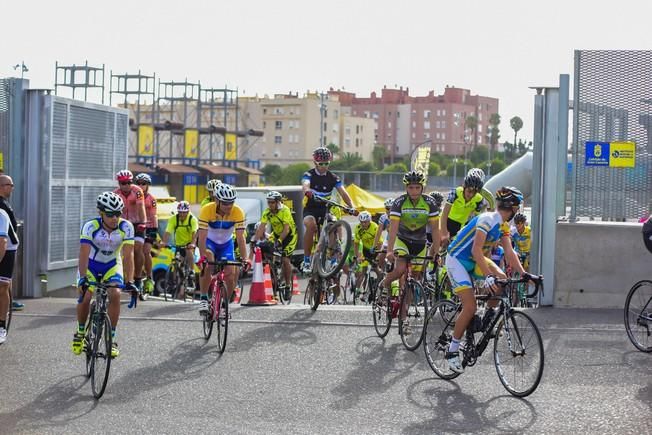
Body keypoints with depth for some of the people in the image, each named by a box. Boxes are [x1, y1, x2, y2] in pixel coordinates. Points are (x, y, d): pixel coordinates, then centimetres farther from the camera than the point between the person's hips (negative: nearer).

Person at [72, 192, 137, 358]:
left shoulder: (126, 227, -24)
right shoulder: (90, 227, -28)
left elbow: (128, 255, -28)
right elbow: (84, 254, -35)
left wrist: (130, 282, -37)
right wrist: (82, 278, -47)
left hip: (112, 265, 1)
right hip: (91, 265, -1)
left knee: (115, 294, -23)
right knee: (85, 296, -19)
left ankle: (111, 339, -10)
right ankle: (80, 332, 9)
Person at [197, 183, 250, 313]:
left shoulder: (238, 212, -26)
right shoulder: (206, 210, -30)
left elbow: (240, 237, -25)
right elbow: (202, 236, -33)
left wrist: (245, 258, -35)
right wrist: (203, 256, -46)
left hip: (226, 244, 2)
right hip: (209, 241, -2)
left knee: (231, 276, -7)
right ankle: (203, 299, -21)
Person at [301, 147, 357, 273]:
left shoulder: (333, 178, -1)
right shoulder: (309, 175, -8)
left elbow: (343, 192, -13)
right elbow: (305, 185, -31)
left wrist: (351, 206, -30)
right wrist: (308, 192, -56)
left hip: (325, 210, 3)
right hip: (310, 209, -3)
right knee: (311, 225, -34)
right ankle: (306, 260, -23)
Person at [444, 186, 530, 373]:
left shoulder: (503, 226, 3)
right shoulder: (487, 219, -25)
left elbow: (509, 253, -1)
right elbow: (476, 250, -33)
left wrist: (523, 273, -15)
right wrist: (487, 276, -42)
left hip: (474, 260, 8)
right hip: (457, 260, -8)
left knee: (502, 279, -18)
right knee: (470, 307, -16)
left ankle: (488, 318, 3)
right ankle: (452, 351, -4)